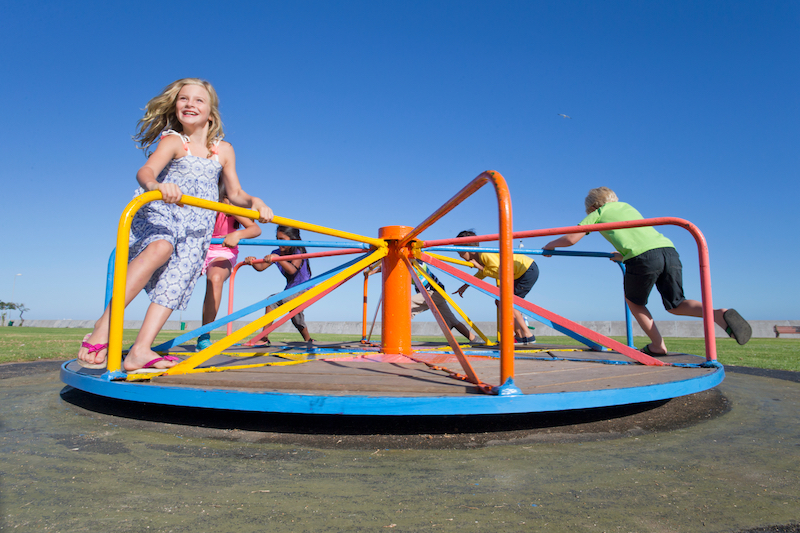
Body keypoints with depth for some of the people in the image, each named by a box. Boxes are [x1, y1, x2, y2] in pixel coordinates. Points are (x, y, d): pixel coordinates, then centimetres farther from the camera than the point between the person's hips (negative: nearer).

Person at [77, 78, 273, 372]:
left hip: (197, 226, 4)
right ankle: (104, 327, -31)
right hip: (159, 212, -4)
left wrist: (254, 201, -8)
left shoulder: (223, 150, 10)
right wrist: (157, 185, -45)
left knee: (176, 279, -14)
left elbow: (235, 193, 15)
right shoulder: (173, 141, -2)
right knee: (161, 248, -34)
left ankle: (140, 351, -17)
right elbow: (145, 171, -21)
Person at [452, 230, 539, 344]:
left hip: (529, 270, -10)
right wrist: (465, 286, 25)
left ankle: (527, 336, -4)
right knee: (500, 301, 9)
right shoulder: (480, 256, 9)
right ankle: (519, 334, 13)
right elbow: (481, 274, 29)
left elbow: (500, 273, -28)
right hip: (525, 271, 10)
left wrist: (479, 266, -19)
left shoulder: (485, 254, -21)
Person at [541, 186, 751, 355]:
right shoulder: (626, 206, 34)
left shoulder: (597, 213, 18)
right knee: (676, 305, 17)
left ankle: (657, 345, 16)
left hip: (643, 257, -5)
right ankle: (720, 315, -7)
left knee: (634, 302, 20)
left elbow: (571, 239, 15)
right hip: (669, 250, 5)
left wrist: (550, 245, 32)